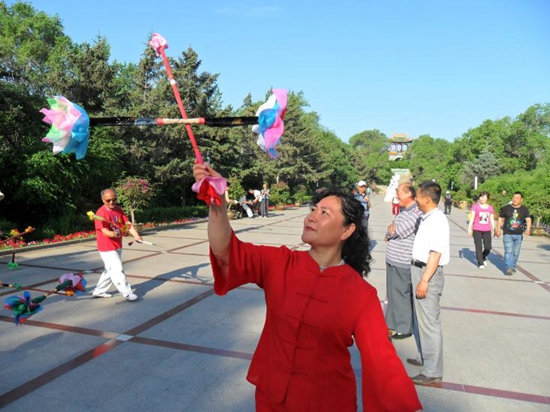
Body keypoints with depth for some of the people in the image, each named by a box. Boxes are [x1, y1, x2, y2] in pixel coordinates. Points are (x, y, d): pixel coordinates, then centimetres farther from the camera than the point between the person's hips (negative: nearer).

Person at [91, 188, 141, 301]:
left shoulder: (119, 210, 5)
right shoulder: (101, 213, -17)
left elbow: (128, 224, -4)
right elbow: (105, 232, -23)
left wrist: (136, 235, -19)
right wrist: (116, 234, -43)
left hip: (118, 246, 8)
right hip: (107, 248, -8)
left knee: (111, 270, 19)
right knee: (118, 270, -5)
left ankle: (98, 291, 34)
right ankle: (127, 293, 4)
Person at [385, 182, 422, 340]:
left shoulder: (416, 214, -20)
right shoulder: (403, 211, 12)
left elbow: (396, 232, -23)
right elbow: (392, 232, 12)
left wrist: (390, 230, -2)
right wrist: (392, 230, -9)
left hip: (402, 263, -9)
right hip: (393, 261, 9)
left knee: (401, 295, 4)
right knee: (393, 293, 20)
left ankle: (404, 328, 19)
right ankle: (392, 322, 35)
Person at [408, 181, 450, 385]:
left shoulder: (438, 221, -19)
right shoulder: (426, 218, 10)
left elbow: (436, 253, -23)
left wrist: (424, 280, -24)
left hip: (428, 273, -10)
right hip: (419, 269, 10)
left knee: (429, 322, -1)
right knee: (421, 318, 21)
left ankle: (432, 372, 11)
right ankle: (424, 358, 39)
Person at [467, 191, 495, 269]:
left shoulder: (490, 208, 8)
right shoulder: (475, 207, -2)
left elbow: (492, 220, 13)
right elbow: (471, 218, -3)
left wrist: (493, 230, 11)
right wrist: (469, 229, -6)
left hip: (487, 230, 3)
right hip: (477, 230, -3)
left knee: (488, 247, 1)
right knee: (479, 247, 0)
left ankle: (483, 257, 31)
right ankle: (480, 263, 9)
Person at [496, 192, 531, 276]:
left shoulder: (524, 209, 3)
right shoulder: (505, 208, 0)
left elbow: (528, 219, -7)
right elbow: (500, 218, 8)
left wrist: (528, 229, -25)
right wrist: (498, 229, 4)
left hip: (519, 235, 2)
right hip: (507, 234, -2)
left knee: (516, 252, 9)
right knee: (508, 251, -12)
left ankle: (513, 267, 24)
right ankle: (509, 268, -15)